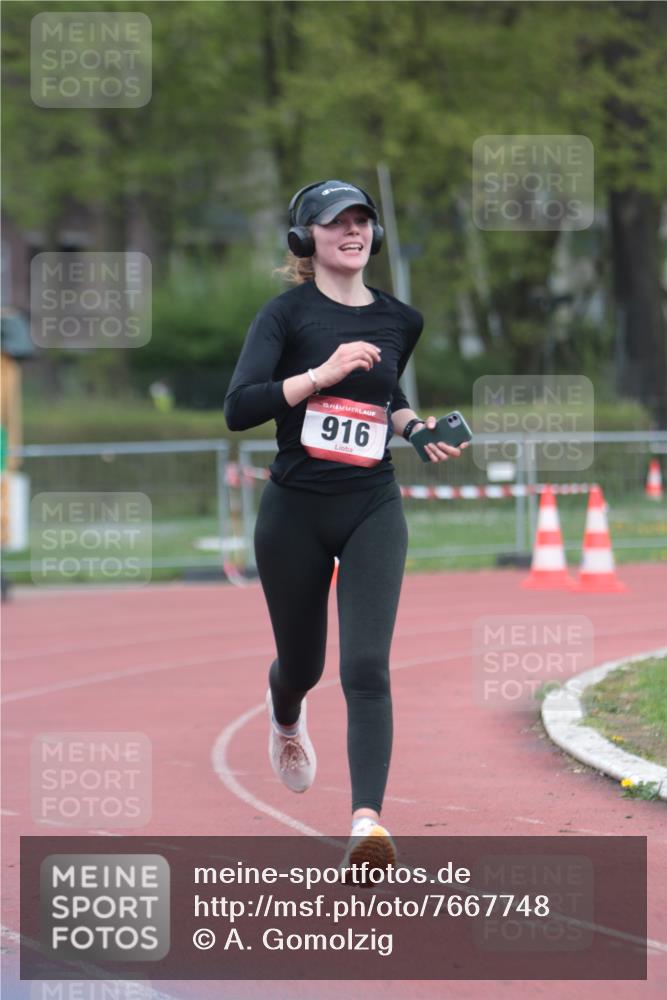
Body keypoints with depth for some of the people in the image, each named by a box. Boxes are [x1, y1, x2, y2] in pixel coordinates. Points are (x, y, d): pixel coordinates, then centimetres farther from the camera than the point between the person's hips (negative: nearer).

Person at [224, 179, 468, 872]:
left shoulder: (400, 321, 8)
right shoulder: (286, 314, -5)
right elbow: (238, 409, -17)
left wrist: (415, 426, 7)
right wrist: (321, 374, -24)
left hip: (373, 512, 1)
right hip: (295, 513, -1)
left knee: (367, 666, -15)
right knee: (303, 661, 15)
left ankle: (367, 821, -26)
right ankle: (284, 714, 54)